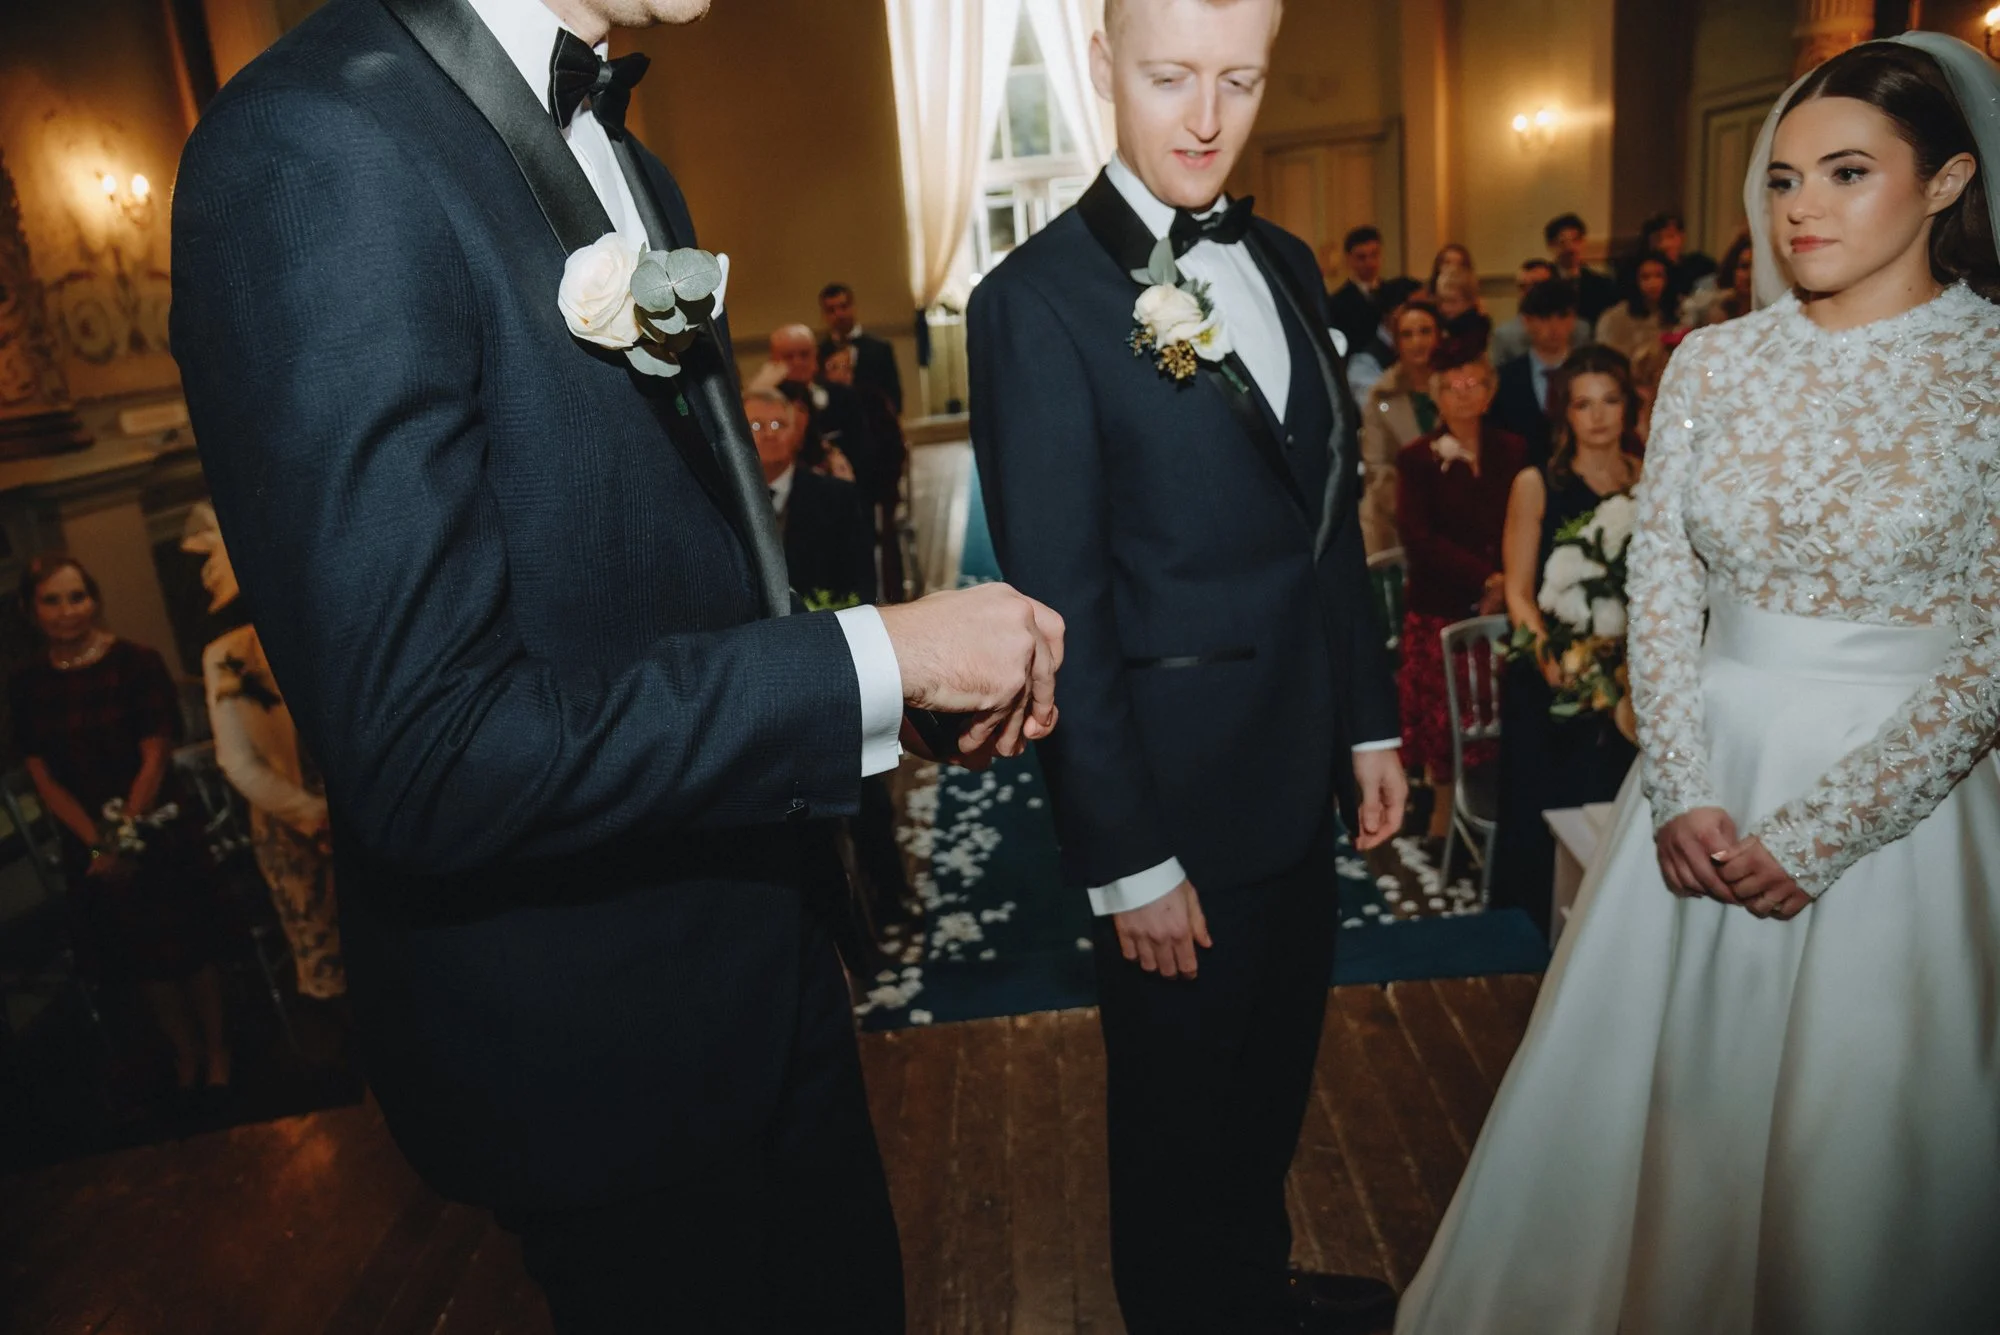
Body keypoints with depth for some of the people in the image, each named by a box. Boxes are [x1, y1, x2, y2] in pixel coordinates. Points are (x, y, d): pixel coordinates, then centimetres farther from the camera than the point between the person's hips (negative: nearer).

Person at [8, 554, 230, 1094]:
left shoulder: (137, 662, -11)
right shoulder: (25, 685, -2)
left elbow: (155, 759, -12)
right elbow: (44, 779, -2)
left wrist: (125, 835, -15)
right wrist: (99, 843, -11)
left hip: (160, 836, -3)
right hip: (91, 848, 3)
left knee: (190, 949, 8)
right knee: (143, 957, 16)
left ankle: (216, 1050, 29)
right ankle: (185, 1052, 36)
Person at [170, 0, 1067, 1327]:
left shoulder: (631, 168, 7)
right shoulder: (317, 150, -22)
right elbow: (426, 757, -27)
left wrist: (934, 679, -2)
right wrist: (882, 658, -23)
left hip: (764, 941, 8)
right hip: (593, 1028, -8)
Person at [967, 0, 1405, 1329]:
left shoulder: (1288, 264, 7)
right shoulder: (1038, 298, -16)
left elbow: (1332, 516, 12)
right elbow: (1062, 604, -18)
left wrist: (1370, 721, 12)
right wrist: (1127, 856, -17)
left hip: (1306, 770, 8)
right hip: (1182, 792, -7)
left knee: (1278, 1074, 25)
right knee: (1184, 1107, 15)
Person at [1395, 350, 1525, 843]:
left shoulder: (1514, 453, 11)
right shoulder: (1417, 458, 1)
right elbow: (1419, 538, -9)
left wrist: (1510, 587, -10)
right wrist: (1488, 577, -17)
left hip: (1502, 612, 2)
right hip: (1440, 612, -2)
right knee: (1443, 727, -1)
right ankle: (1444, 824, 13)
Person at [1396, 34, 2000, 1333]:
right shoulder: (1715, 361, 2)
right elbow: (1661, 588, 1)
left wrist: (1816, 836, -15)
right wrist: (1683, 793, -8)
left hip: (1894, 801, -3)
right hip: (1706, 779, 3)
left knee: (1853, 1149, 10)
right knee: (1641, 1105, 13)